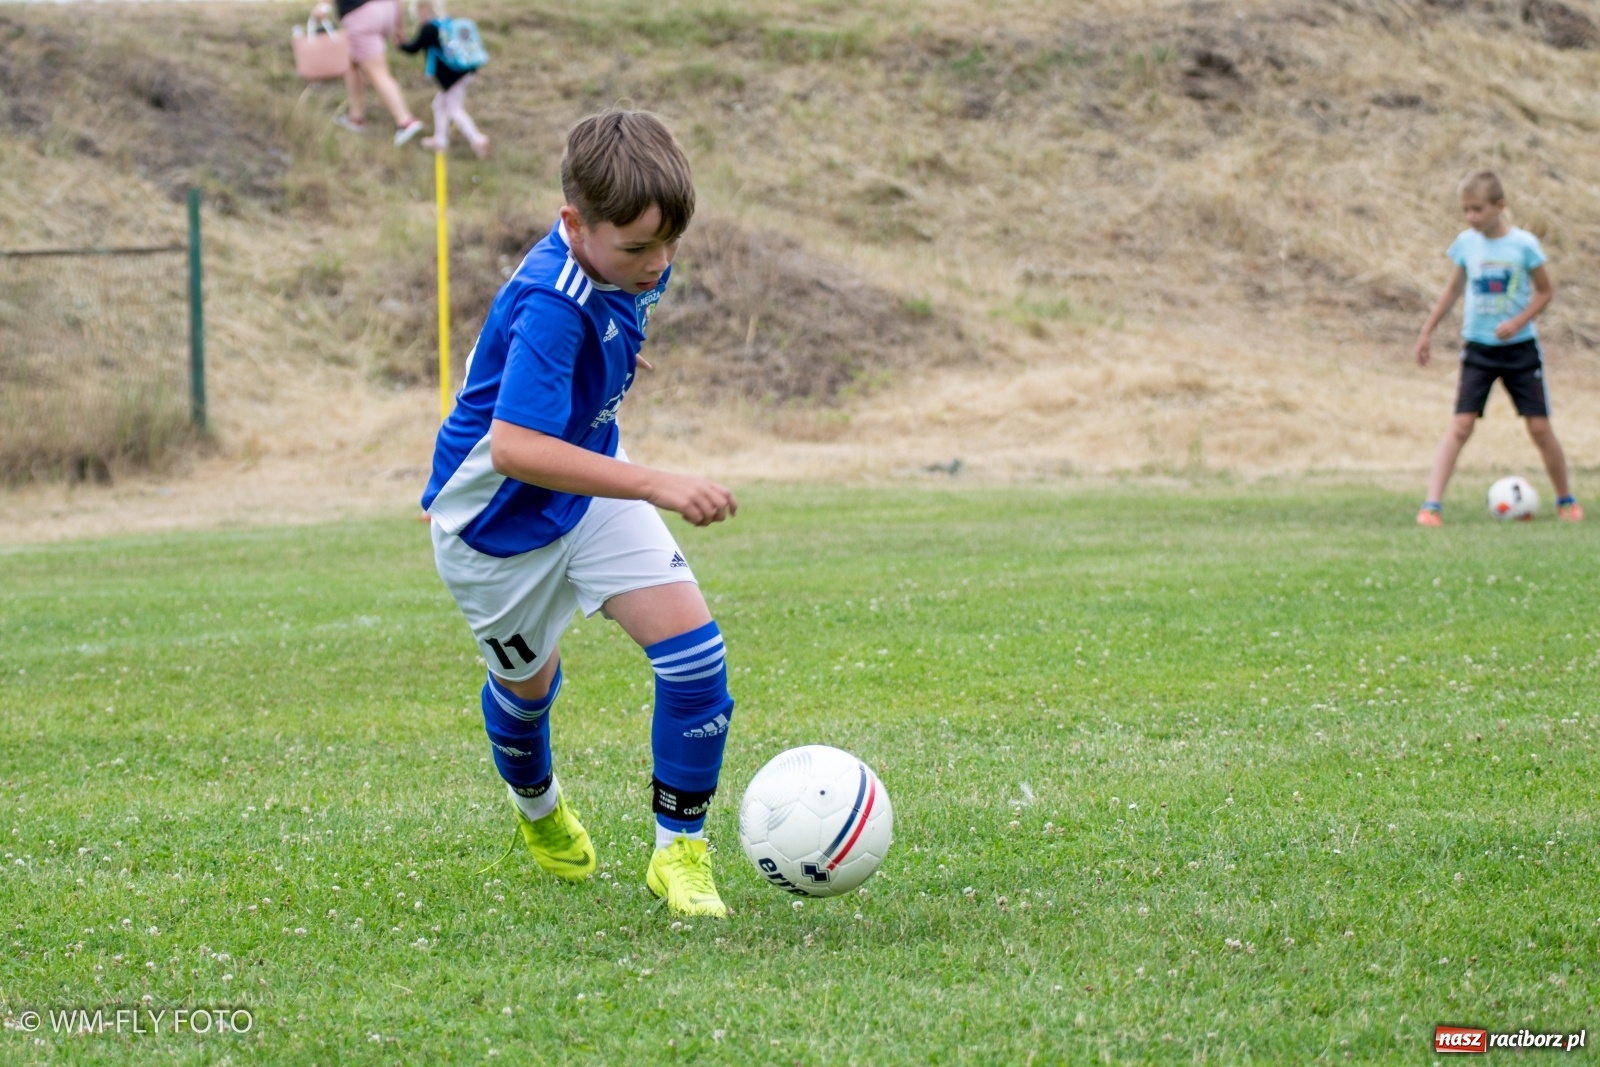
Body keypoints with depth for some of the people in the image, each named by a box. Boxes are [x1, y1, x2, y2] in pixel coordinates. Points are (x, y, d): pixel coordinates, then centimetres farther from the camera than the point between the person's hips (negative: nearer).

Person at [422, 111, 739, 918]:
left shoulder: (627, 259, -11)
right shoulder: (551, 307, -36)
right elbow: (513, 449, -44)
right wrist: (655, 486, -47)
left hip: (593, 487, 6)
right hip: (498, 521, -6)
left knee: (694, 649, -11)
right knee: (528, 683, 17)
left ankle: (679, 850, 4)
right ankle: (538, 808, 52)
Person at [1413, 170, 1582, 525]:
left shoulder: (1523, 244, -11)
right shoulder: (1466, 243, -2)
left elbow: (1545, 292, -3)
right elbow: (1454, 289, 13)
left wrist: (1518, 322, -19)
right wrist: (1427, 332, 13)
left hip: (1520, 348, -1)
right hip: (1478, 349, 1)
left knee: (1540, 426, 1)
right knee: (1461, 424, -10)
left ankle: (1566, 500, 20)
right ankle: (1432, 504, -14)